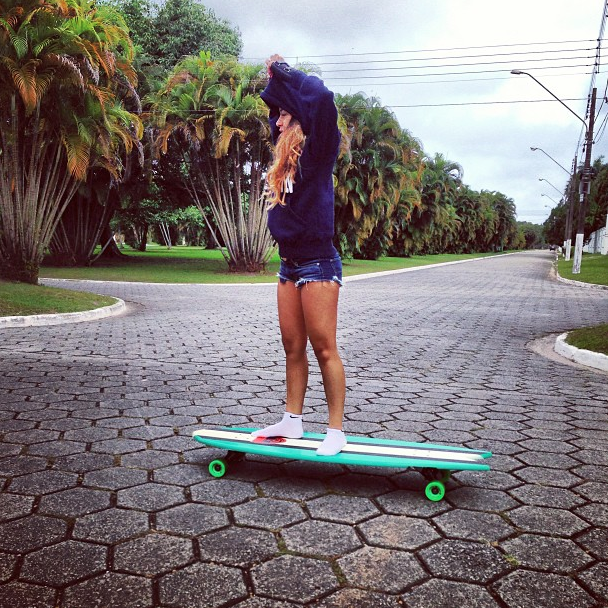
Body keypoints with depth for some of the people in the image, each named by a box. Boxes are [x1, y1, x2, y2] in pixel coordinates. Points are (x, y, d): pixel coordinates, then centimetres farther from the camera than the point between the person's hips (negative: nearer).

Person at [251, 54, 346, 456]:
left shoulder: (318, 150, -6)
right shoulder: (286, 153, 15)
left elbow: (321, 97, -22)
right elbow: (276, 108, 34)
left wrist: (285, 72, -8)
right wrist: (275, 79, 22)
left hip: (318, 263, -8)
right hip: (290, 265, 8)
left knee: (324, 348, -4)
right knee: (293, 347, 11)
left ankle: (336, 431, 5)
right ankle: (292, 422, 21)